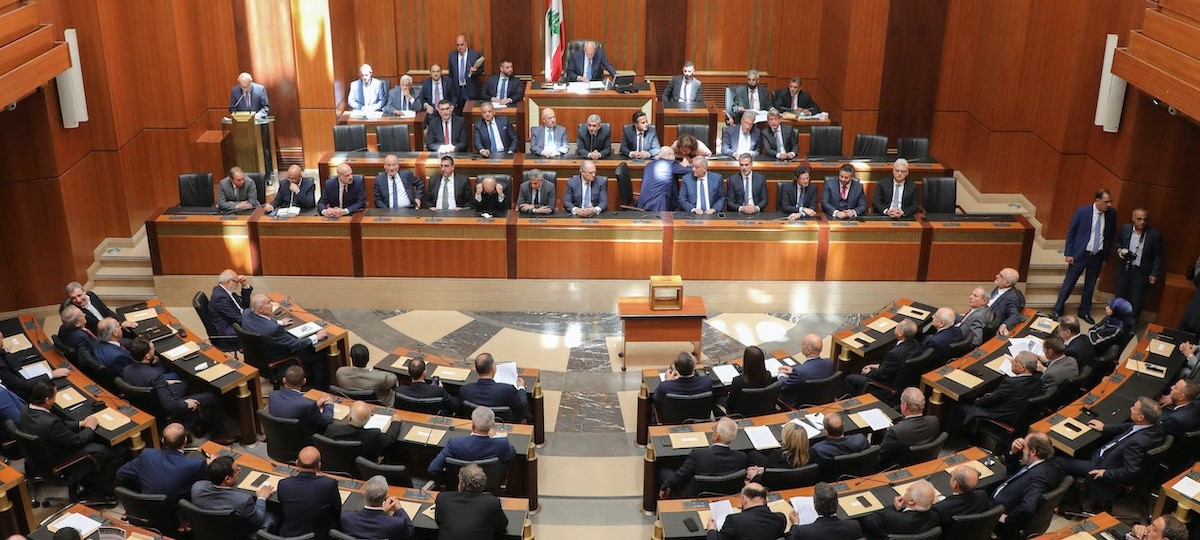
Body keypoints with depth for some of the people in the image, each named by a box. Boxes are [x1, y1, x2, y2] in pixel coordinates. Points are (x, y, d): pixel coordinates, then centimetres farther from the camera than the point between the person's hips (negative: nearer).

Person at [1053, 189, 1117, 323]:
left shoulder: (1111, 213, -3)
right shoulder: (1082, 211, -13)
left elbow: (1112, 233, 13)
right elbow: (1070, 232, -6)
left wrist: (1106, 251, 8)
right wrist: (1068, 253, -8)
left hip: (1098, 255, 3)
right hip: (1080, 253, -3)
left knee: (1090, 285, 15)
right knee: (1069, 283, 4)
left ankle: (1084, 311, 30)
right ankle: (1058, 311, 15)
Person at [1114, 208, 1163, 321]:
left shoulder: (1155, 234, -12)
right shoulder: (1125, 228, -5)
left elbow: (1158, 256, -4)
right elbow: (1118, 242, 15)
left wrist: (1154, 274, -7)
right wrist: (1119, 250, -7)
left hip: (1141, 272, -3)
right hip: (1124, 269, 3)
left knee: (1137, 299, 5)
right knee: (1119, 295, 16)